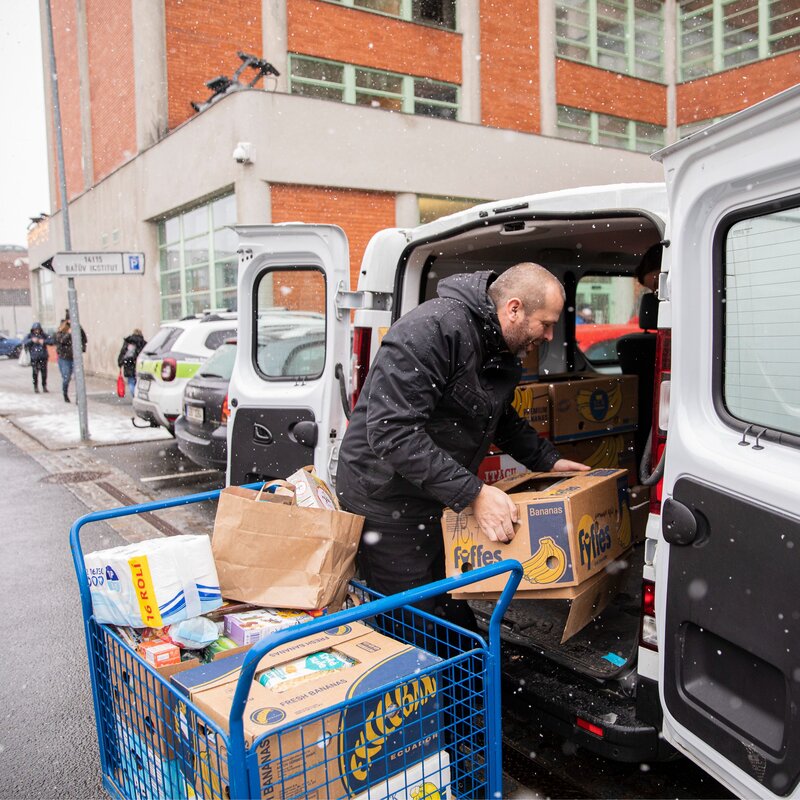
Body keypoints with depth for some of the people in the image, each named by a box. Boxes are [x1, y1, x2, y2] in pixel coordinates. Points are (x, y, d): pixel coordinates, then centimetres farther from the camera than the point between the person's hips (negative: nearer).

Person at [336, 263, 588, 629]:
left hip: (440, 503, 9)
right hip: (385, 502, -9)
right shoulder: (432, 329, -25)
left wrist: (548, 460, 15)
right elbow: (392, 431, -31)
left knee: (457, 619, 17)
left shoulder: (503, 350, 6)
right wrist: (474, 493, -30)